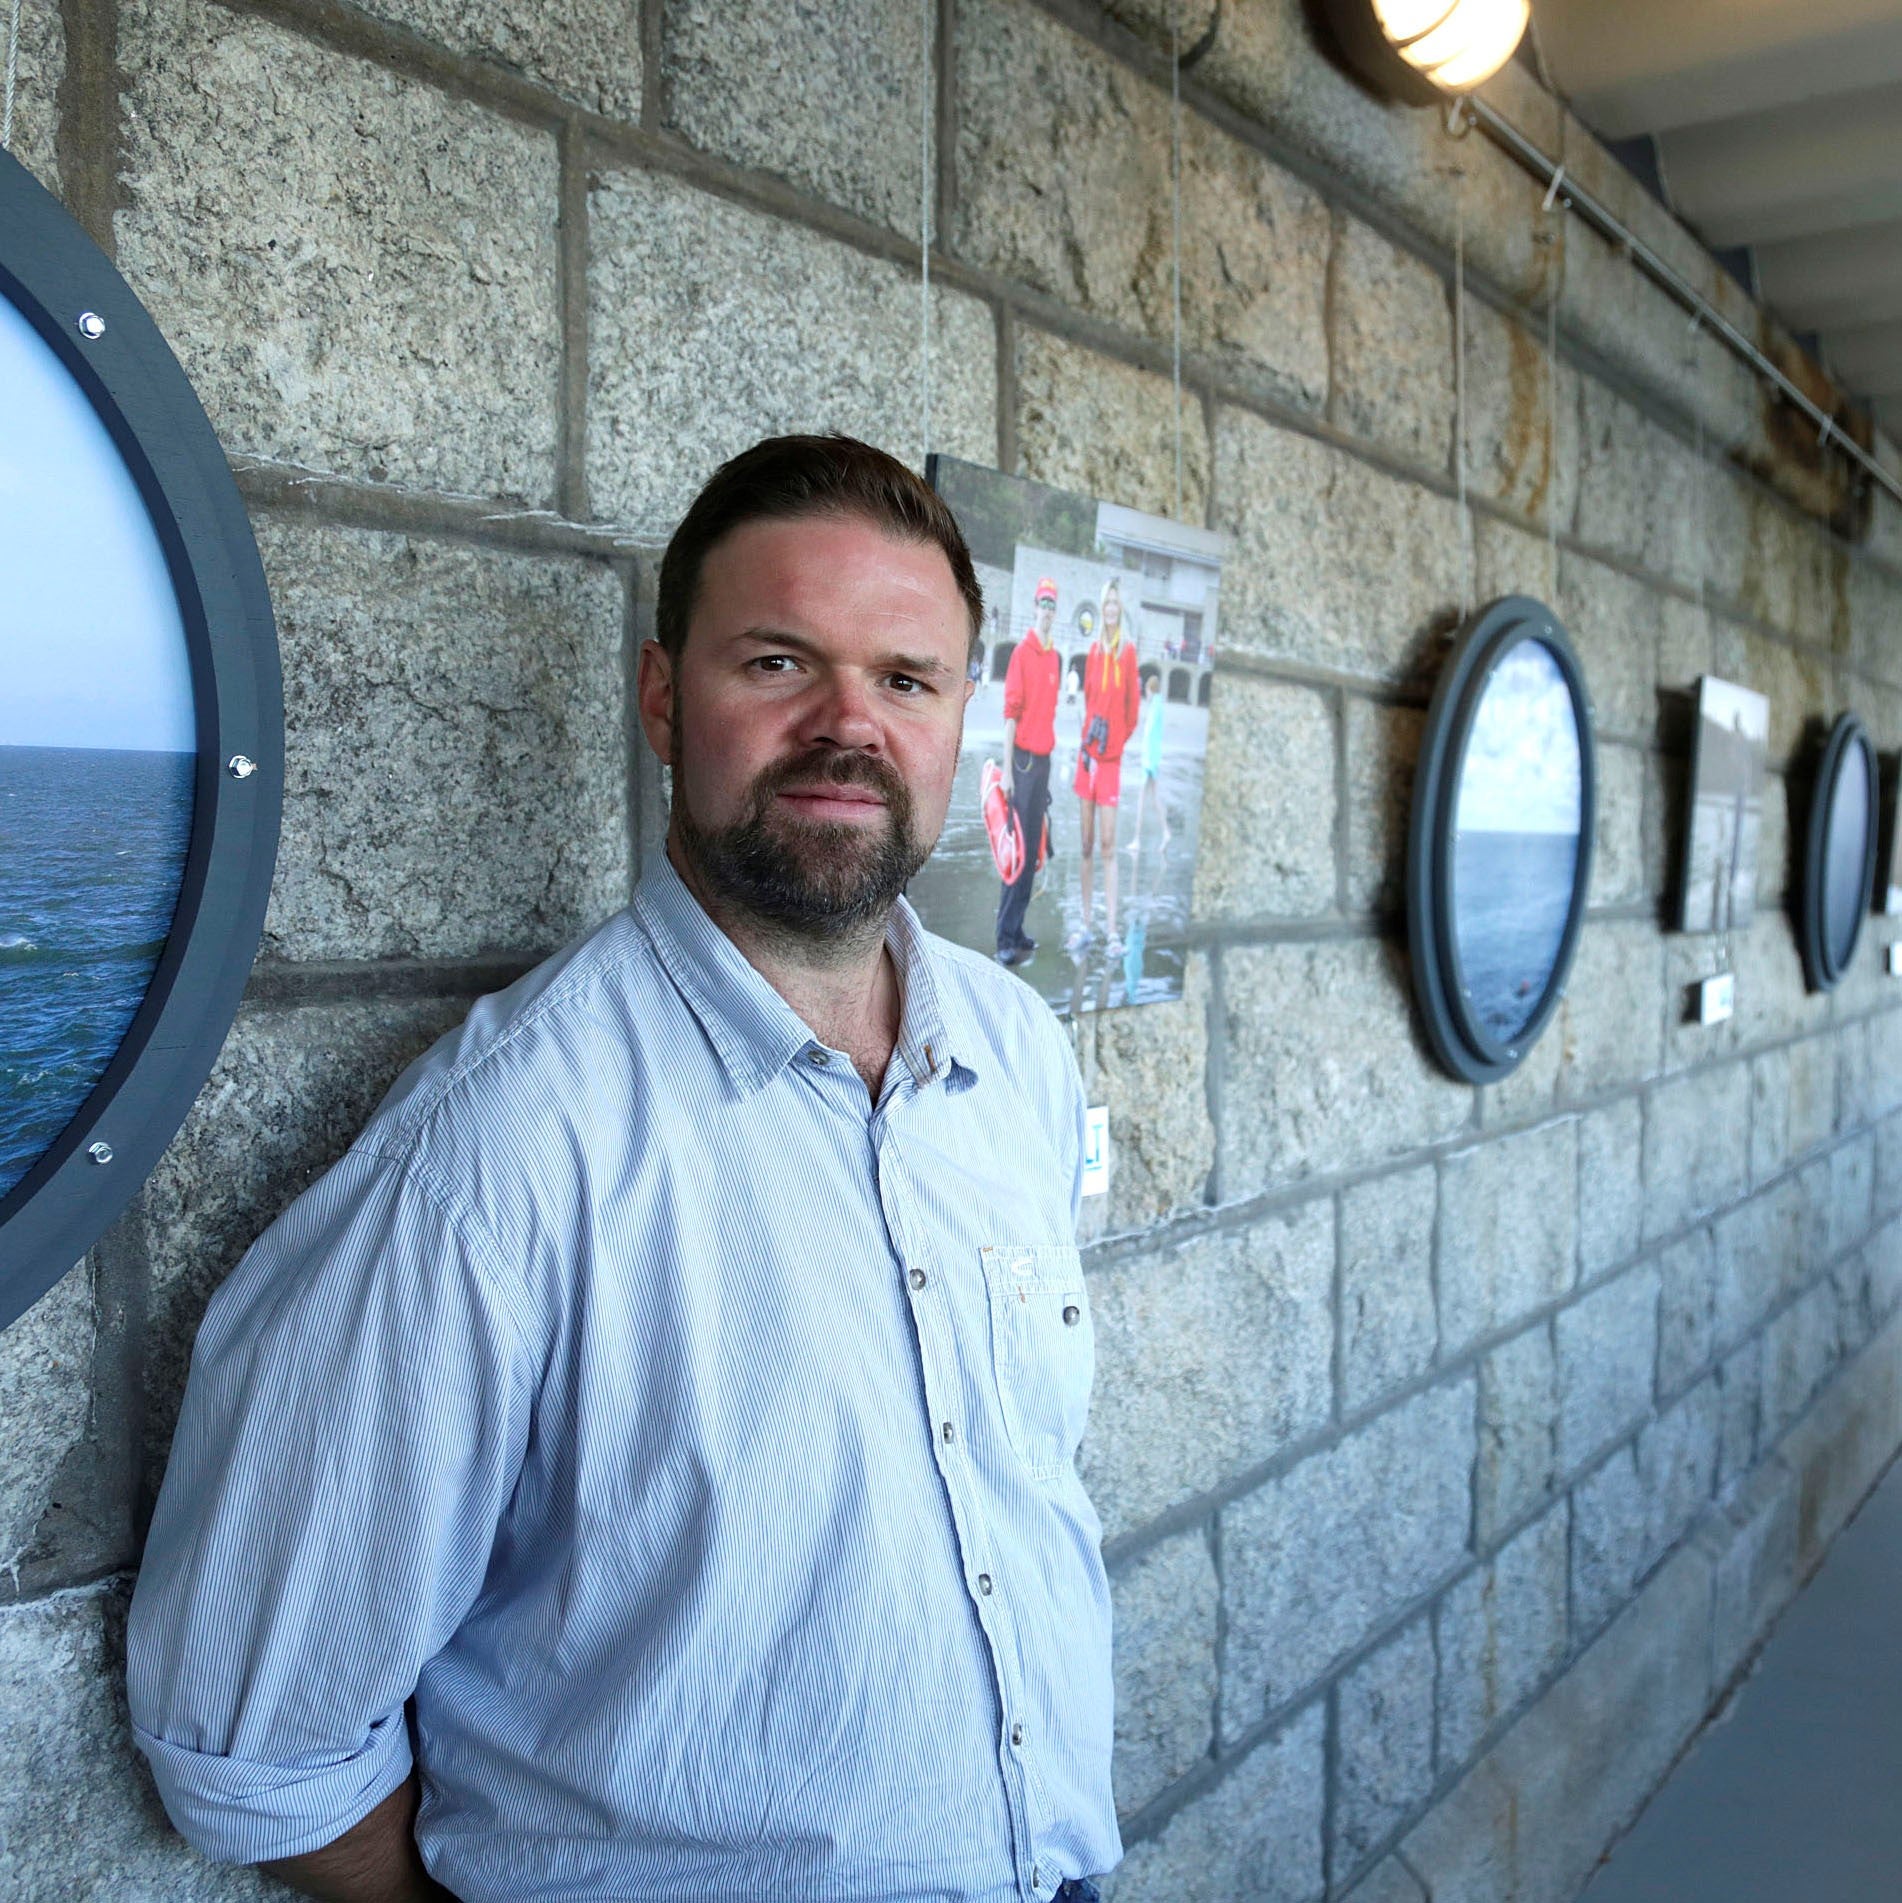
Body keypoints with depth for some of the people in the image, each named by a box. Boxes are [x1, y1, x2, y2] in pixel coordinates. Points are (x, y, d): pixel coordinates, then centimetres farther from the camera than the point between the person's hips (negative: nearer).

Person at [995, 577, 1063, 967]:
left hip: (1044, 758, 7)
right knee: (1017, 848, -9)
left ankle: (1016, 929, 17)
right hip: (1022, 758, -7)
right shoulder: (1022, 652, -9)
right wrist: (1007, 768, -15)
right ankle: (1005, 938, -6)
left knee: (1034, 850, 10)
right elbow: (1011, 711, -12)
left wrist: (1048, 759, 18)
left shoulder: (1057, 658, 13)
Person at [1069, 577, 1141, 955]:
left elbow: (1132, 706, 0)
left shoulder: (1129, 651, -3)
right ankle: (1086, 921, 15)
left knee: (1108, 843, -5)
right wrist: (1089, 735, 4)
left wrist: (1116, 738, -5)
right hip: (1088, 751, 4)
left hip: (1112, 756, -4)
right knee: (1086, 841, 7)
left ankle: (1112, 930, -2)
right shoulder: (1093, 651, 8)